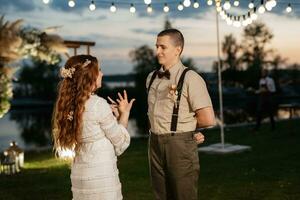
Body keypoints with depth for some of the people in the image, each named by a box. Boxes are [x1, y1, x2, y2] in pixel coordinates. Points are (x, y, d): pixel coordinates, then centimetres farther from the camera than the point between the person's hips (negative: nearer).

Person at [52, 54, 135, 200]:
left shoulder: (69, 105, 4)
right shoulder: (98, 104, -16)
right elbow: (121, 142, -7)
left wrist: (115, 115, 7)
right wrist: (124, 114, 6)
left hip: (79, 173, 7)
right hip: (101, 175, -7)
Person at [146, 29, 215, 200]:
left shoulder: (190, 78, -13)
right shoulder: (152, 78, 8)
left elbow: (208, 119, -16)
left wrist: (184, 123, 0)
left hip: (180, 146, -6)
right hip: (155, 145, 6)